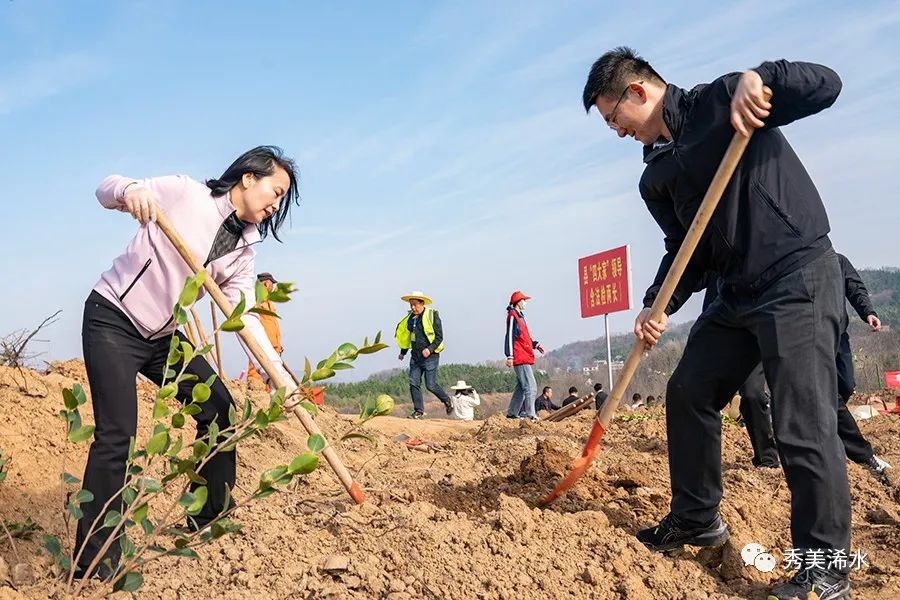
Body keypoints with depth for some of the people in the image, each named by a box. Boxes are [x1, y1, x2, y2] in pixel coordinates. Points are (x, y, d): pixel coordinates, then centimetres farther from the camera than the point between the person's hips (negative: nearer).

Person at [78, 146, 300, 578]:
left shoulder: (244, 247, 2)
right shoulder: (186, 193, -14)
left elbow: (243, 316, -1)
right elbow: (106, 190, -10)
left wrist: (279, 371, -12)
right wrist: (129, 189, -35)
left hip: (162, 335, 7)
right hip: (112, 319, -7)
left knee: (219, 409, 4)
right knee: (117, 433, -16)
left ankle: (210, 524, 20)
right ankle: (94, 565, -8)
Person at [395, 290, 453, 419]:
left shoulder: (432, 316, -10)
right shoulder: (410, 317, 9)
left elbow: (439, 337, -10)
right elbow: (406, 335, 24)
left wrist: (430, 349, -24)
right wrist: (403, 352, 30)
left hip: (430, 356, -6)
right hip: (415, 356, 6)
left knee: (431, 385, -5)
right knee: (414, 383, -2)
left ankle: (447, 401, 20)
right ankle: (418, 411, 7)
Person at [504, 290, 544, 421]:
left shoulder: (520, 316, 21)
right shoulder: (512, 316, -9)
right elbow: (510, 336, -16)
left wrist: (535, 344, 15)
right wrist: (509, 356, -21)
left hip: (525, 358, 10)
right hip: (520, 358, -10)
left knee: (521, 387, 13)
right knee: (530, 386, -12)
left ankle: (512, 413, 18)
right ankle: (530, 415, -12)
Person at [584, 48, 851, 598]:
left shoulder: (723, 101, -7)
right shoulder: (656, 177, 12)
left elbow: (826, 85, -12)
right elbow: (684, 250, 10)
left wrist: (758, 78, -29)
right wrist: (658, 306, -6)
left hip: (801, 279, -8)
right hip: (738, 294, 8)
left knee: (804, 428, -10)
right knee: (688, 393, 12)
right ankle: (696, 518, 30)